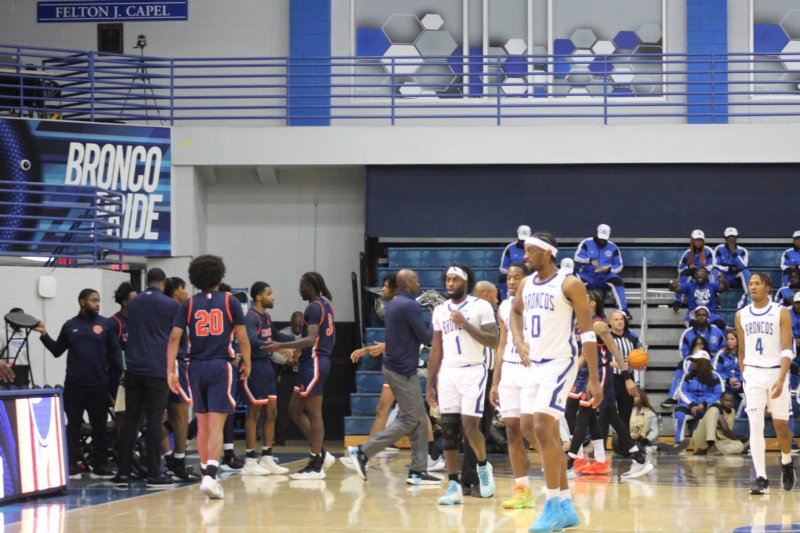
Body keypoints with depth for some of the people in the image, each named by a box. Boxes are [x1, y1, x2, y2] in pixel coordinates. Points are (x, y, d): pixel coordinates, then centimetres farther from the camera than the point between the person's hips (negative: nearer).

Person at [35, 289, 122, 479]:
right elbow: (57, 351, 12)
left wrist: (122, 371, -10)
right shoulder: (70, 326, 8)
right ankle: (71, 466, 7)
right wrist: (44, 335, 0)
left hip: (99, 384, -1)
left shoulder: (105, 324, 3)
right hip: (74, 385, 1)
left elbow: (114, 352, 2)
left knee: (99, 426, 5)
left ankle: (100, 466, 11)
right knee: (73, 425, 4)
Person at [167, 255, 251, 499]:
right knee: (216, 425, -8)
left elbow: (174, 337, -2)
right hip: (221, 366, -3)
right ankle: (211, 475, -23)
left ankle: (205, 472, 26)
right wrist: (246, 363, 15)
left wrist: (170, 370, -1)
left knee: (202, 424, 16)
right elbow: (242, 338, 0)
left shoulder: (189, 304, 6)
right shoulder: (229, 301, 1)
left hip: (196, 367, 3)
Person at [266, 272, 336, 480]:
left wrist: (282, 346, -26)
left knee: (314, 413, -6)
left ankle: (316, 466, -4)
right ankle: (321, 454, 13)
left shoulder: (314, 307, -14)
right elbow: (331, 338, 24)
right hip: (321, 360, 10)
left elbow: (311, 339, -24)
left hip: (313, 362, -10)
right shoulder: (326, 305, 17)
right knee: (294, 410, 13)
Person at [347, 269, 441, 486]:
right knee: (409, 420, -6)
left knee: (419, 420, 10)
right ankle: (362, 452, -8)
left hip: (394, 366, 10)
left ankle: (418, 471, 10)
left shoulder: (393, 304, 13)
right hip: (403, 370, -10)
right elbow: (425, 337, -15)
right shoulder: (409, 305, -17)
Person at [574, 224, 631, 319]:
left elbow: (619, 266, 7)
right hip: (588, 275, -1)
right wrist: (590, 261, -29)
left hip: (605, 276, 1)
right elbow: (577, 257, -9)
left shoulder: (612, 247, 5)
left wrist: (609, 269, -16)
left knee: (617, 281, -29)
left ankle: (623, 310, -32)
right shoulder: (586, 243, 0)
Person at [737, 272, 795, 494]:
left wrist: (781, 379, -21)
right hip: (753, 374, 2)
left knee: (781, 424, 6)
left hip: (776, 373, -2)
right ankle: (761, 478, -9)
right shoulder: (741, 315, 7)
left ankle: (786, 463, 34)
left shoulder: (781, 313, -4)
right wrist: (743, 375, 13)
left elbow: (787, 350, -10)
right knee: (755, 425, -9)